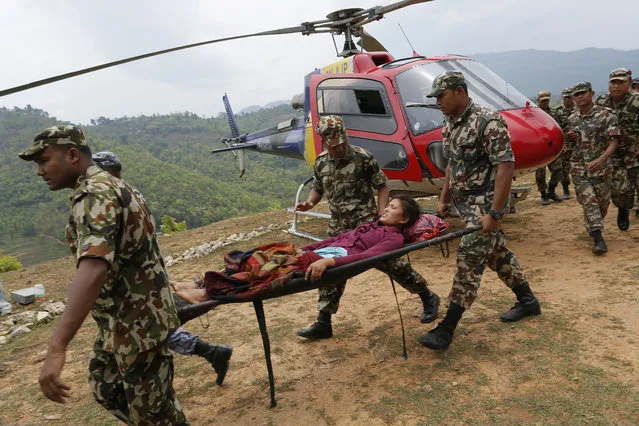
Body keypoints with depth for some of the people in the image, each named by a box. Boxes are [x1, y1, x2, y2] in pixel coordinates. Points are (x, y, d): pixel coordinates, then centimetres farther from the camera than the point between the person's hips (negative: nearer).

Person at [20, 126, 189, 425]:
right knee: (106, 388, 25)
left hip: (138, 326, -10)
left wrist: (56, 347, -45)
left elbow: (94, 267, -39)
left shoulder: (94, 194, -23)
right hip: (122, 322, 10)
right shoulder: (110, 186, 10)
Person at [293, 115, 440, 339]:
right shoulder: (321, 163, 6)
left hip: (367, 224, -5)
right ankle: (323, 323, 18)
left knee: (391, 262, -1)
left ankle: (428, 298, 22)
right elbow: (318, 189, 19)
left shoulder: (362, 157, -9)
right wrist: (308, 203, -3)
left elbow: (382, 186, -3)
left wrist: (381, 216, -15)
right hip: (338, 228, 5)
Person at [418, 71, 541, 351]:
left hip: (484, 204, -9)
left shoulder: (487, 122, -18)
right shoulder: (449, 124, 8)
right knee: (497, 253, 18)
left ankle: (447, 328, -4)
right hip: (465, 203, 9)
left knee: (469, 259, -9)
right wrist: (444, 200, 14)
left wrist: (494, 214, -25)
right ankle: (527, 301, 38)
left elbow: (506, 166, -22)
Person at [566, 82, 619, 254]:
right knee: (588, 201, -6)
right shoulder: (572, 119, 8)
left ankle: (592, 226, 37)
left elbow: (613, 141, -13)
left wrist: (601, 159, -29)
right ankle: (598, 239, -7)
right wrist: (570, 138, -3)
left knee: (602, 201, 10)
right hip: (579, 168, 2)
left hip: (600, 167, -2)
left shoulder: (605, 115, -7)